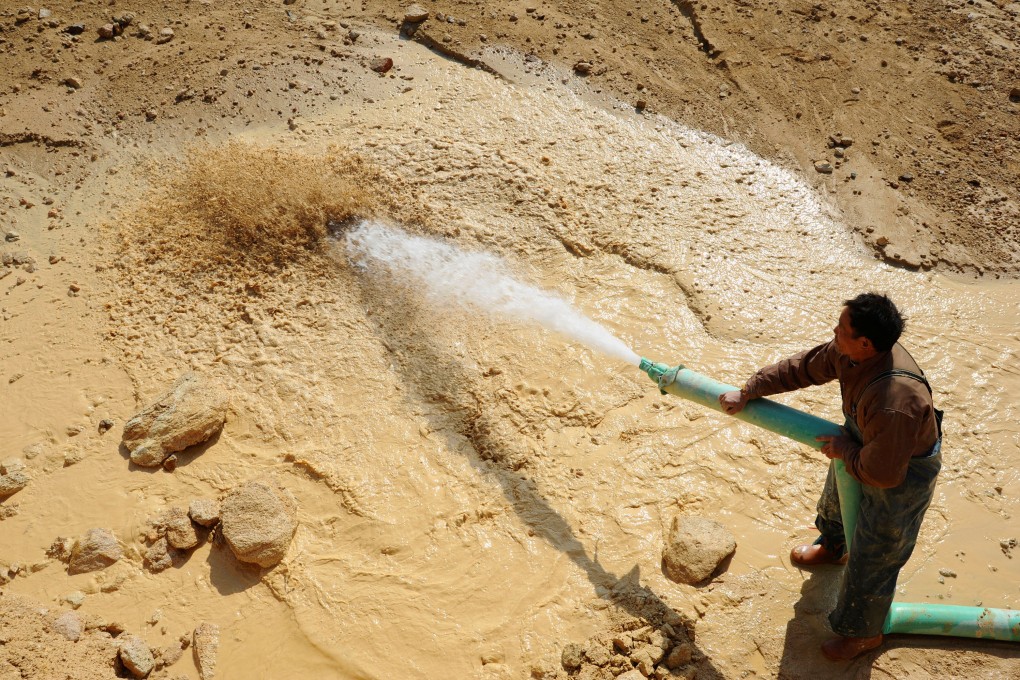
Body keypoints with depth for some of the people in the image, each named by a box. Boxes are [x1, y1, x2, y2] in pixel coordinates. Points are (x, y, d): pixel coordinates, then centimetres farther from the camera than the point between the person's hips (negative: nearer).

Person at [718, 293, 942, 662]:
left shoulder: (894, 403, -47)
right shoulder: (849, 352, -23)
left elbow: (882, 472, -37)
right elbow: (802, 367, -6)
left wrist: (845, 451, -19)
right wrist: (747, 391, -3)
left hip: (902, 476, -8)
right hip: (864, 445, 9)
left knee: (870, 560, 11)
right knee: (835, 499, 36)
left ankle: (863, 633, 39)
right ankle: (831, 546, 71)